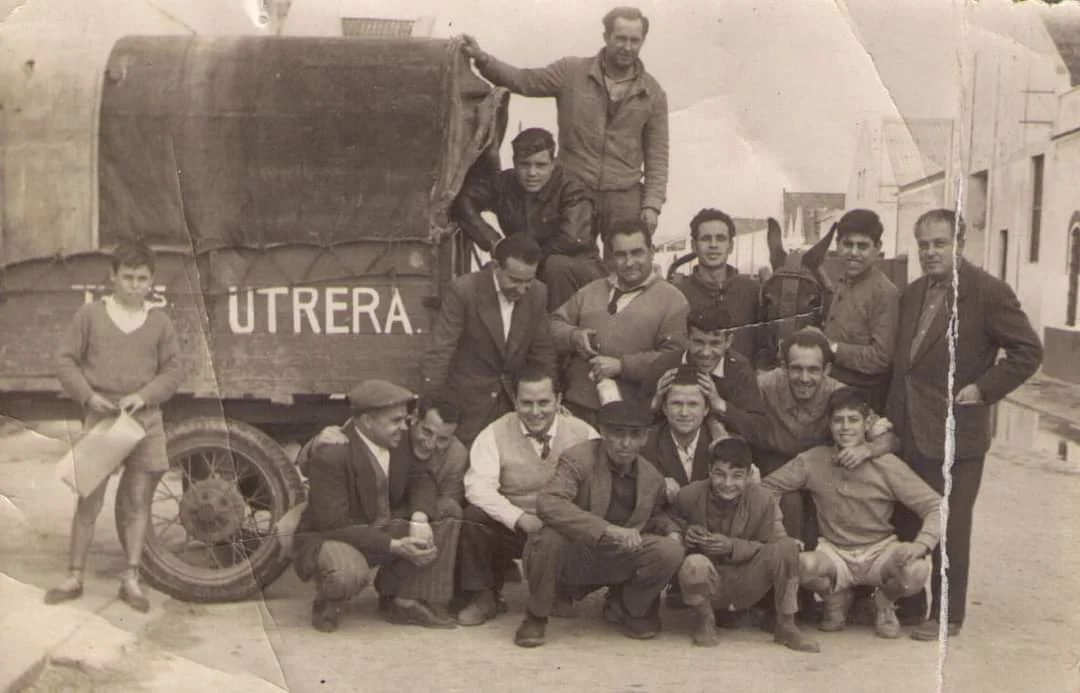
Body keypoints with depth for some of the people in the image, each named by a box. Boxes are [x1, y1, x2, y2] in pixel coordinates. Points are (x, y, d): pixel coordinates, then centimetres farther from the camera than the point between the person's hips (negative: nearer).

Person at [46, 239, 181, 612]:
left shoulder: (160, 322, 6)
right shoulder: (90, 315, 2)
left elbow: (172, 372, 5)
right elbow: (66, 362, 3)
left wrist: (143, 396, -11)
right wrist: (88, 396, -10)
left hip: (144, 419, 1)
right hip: (100, 416, -1)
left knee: (138, 501, 4)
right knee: (88, 499, 2)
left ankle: (131, 579, 12)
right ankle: (74, 577, 13)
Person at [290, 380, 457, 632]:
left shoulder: (398, 444, -6)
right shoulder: (330, 455, -28)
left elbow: (420, 479, 4)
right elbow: (335, 524, -28)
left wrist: (420, 517, -20)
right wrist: (394, 546, -32)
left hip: (379, 529, 6)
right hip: (325, 537, -6)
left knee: (433, 536, -15)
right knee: (349, 574, -38)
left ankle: (400, 601, 8)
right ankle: (327, 603, 0)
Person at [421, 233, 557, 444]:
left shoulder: (538, 294, -3)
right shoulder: (462, 291, -17)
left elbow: (542, 353, 8)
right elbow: (440, 353, -17)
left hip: (517, 402, 4)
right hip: (468, 405, -4)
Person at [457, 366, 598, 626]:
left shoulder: (582, 433, 1)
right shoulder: (495, 434, -3)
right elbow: (478, 487, -14)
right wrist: (520, 518, -27)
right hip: (509, 526, -1)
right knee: (472, 517, -29)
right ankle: (482, 597, -4)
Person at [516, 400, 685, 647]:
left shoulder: (652, 477, 1)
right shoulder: (578, 459, -17)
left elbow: (654, 516, 21)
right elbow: (548, 504, -34)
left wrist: (672, 532, -5)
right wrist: (609, 530, -40)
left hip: (618, 558, 4)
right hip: (574, 555, -4)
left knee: (670, 551, -19)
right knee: (551, 537, -37)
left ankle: (626, 609, 11)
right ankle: (536, 617, -9)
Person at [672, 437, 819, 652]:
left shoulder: (763, 500, -8)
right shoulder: (689, 495, -9)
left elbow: (771, 546, -7)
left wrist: (733, 546, -22)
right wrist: (685, 533, -18)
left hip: (746, 587, 2)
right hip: (708, 587, -1)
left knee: (787, 546, -24)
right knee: (695, 563, -38)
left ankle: (786, 626, -6)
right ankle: (705, 621, -4)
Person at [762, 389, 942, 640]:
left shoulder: (887, 465, -6)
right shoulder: (812, 461, -3)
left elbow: (935, 506, -7)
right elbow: (765, 488, 1)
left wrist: (922, 544, -26)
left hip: (881, 552, 0)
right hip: (834, 554, 0)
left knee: (916, 571, -32)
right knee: (803, 564, -34)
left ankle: (884, 603, 8)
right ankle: (836, 600, 6)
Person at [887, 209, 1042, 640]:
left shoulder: (988, 292, -9)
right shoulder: (913, 293, 13)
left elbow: (1028, 351, -9)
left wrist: (983, 389, -13)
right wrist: (893, 412, 9)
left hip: (953, 431, -7)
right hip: (907, 429, 7)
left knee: (948, 525, 2)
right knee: (903, 521, 12)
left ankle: (947, 615, 14)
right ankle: (906, 603, 26)